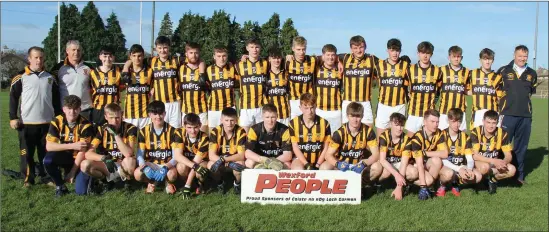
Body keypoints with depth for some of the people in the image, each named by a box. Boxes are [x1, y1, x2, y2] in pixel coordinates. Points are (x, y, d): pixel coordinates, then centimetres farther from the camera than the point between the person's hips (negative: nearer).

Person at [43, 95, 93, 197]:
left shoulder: (85, 125, -17)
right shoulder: (57, 122, -11)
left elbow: (82, 150, -18)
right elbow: (49, 146, -19)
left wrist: (72, 173, -19)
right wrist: (72, 146, -28)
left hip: (78, 158, -2)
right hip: (63, 156, 2)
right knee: (48, 161, -32)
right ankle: (60, 186, -7)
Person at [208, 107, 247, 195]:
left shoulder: (241, 132, -19)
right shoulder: (215, 132, -17)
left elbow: (241, 155, -23)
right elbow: (211, 155, -20)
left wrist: (223, 159, -35)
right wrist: (221, 161, -39)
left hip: (235, 161, -1)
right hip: (220, 163, 1)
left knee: (241, 164, -34)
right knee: (211, 165, -31)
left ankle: (237, 183, 1)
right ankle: (220, 183, 2)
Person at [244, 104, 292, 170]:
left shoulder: (284, 130, -13)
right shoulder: (255, 129, -13)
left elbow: (288, 155, -18)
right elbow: (247, 153, -21)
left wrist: (272, 162, -33)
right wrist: (264, 160, -38)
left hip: (279, 160, 0)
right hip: (260, 161, 0)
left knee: (287, 164, -31)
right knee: (249, 162, -30)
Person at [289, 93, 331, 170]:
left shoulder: (324, 123, -3)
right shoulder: (294, 123, -6)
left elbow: (326, 148, 1)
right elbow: (295, 147, -4)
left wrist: (317, 165, -10)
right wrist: (307, 165, -15)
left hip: (319, 160, 1)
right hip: (301, 159, -1)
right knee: (298, 171, -32)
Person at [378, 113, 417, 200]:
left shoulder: (406, 139, -16)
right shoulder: (384, 136, -21)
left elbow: (404, 163, -21)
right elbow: (382, 159, -26)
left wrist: (399, 187, -28)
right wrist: (396, 174, -40)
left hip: (398, 163, 2)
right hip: (385, 164, -2)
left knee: (414, 172, -28)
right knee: (387, 172, -38)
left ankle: (404, 185, 4)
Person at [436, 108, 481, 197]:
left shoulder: (465, 137, 3)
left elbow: (470, 159, -3)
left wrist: (469, 169, -27)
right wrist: (458, 169, -31)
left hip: (461, 167, 5)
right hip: (446, 167, -5)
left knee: (478, 176, -20)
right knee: (449, 173, -39)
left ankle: (456, 184, 8)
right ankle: (442, 185, -2)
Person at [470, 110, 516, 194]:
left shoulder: (502, 134, -9)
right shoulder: (476, 132, -19)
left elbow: (508, 155, -8)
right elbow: (475, 156, -24)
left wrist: (503, 162, -32)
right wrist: (493, 161, -35)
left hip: (495, 164, 3)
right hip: (479, 162, -3)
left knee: (512, 169, -24)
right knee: (485, 167, -38)